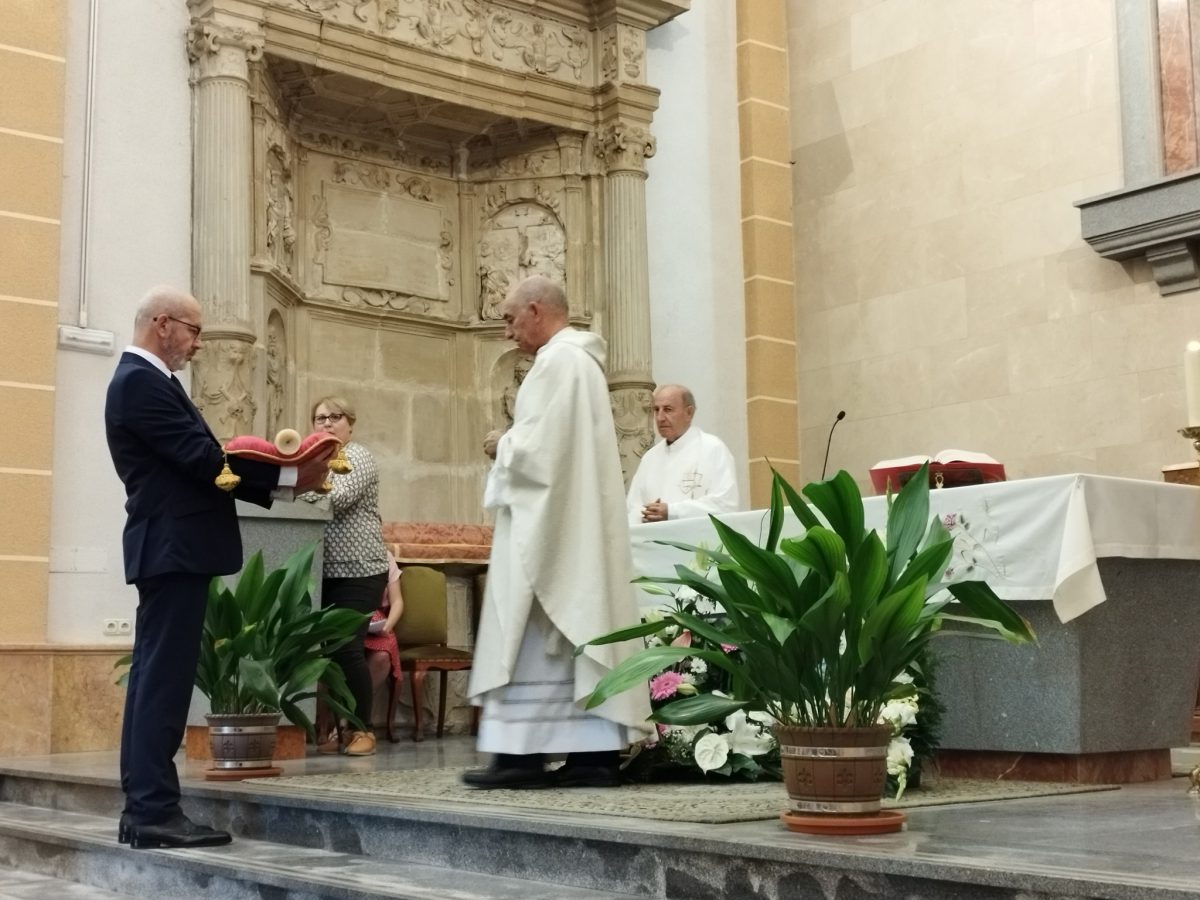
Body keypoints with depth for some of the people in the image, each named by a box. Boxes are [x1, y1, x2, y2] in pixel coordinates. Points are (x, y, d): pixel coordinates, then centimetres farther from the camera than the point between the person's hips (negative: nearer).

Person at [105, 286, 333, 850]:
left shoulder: (144, 380, 19)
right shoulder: (141, 382, -13)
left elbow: (196, 462, 15)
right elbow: (204, 460, -19)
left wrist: (278, 483, 6)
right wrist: (291, 475, -13)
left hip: (169, 549, 11)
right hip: (174, 549, -11)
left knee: (153, 676, 10)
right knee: (164, 678, -9)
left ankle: (142, 810, 14)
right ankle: (154, 812, -7)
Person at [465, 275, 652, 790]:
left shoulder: (557, 361, -11)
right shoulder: (580, 359, 20)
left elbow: (540, 444, -20)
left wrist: (501, 448, -2)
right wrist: (512, 447, 14)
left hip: (548, 526, -10)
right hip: (577, 529, 10)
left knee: (532, 640, -7)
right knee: (581, 630, 5)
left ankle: (522, 753, -5)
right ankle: (596, 752, 4)